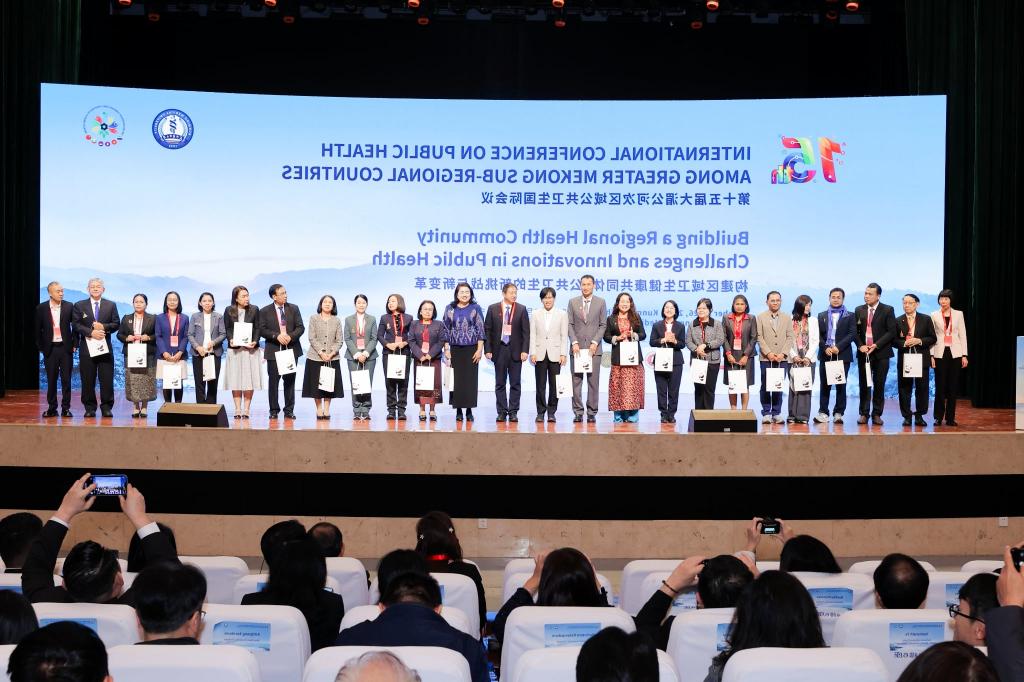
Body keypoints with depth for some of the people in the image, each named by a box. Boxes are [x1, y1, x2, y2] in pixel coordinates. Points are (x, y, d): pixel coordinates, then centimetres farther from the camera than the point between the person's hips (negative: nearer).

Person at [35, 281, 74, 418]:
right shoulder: (41, 308, 0)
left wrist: (74, 344, 0)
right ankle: (52, 408, 13)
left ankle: (66, 408, 7)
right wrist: (40, 347, 2)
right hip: (50, 349, 0)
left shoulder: (69, 307, 1)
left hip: (65, 347, 0)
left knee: (66, 379, 1)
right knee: (51, 380, 5)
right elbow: (38, 329, 5)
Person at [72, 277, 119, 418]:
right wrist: (91, 332, -15)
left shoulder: (111, 305, 10)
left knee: (107, 379, -1)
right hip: (87, 347, 0)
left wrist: (103, 327, -14)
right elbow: (76, 325, -2)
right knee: (88, 380, 2)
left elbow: (116, 324, 4)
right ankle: (90, 408, 9)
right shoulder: (79, 306, 7)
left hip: (105, 348, 1)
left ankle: (106, 407, 6)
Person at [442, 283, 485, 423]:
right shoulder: (450, 309, 6)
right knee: (457, 379, -1)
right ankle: (458, 410, 6)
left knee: (471, 379, -1)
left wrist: (479, 350, -7)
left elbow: (480, 330, 0)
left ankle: (469, 410, 5)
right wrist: (446, 349, 2)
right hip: (455, 349, 1)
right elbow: (445, 330, 8)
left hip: (471, 349, -1)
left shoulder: (475, 308, 3)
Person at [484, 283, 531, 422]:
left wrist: (525, 351, -8)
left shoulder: (521, 310, 2)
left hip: (515, 351, 0)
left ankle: (513, 412, 7)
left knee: (515, 383, 2)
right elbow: (487, 330, 2)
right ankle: (502, 412, 10)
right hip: (499, 349, 0)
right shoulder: (493, 309, 2)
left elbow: (526, 332, 1)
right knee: (500, 383, 4)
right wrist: (488, 350, -5)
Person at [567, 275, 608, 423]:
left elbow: (603, 325, 3)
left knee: (593, 382, -1)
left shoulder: (601, 302, 6)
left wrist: (595, 342, -8)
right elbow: (570, 324, 5)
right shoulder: (572, 302, 9)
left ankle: (592, 413, 3)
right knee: (576, 382, -1)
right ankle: (578, 412, 3)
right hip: (577, 347, 1)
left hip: (594, 348, -1)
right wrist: (574, 342, -7)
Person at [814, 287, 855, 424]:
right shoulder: (822, 316, 13)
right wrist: (825, 347, -10)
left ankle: (838, 413, 5)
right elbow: (818, 334, 6)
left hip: (842, 355, -2)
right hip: (826, 355, 2)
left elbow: (851, 334, -4)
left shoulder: (849, 316, 7)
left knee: (841, 385, 1)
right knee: (824, 385, 2)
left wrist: (838, 347, -15)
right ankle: (823, 412, 4)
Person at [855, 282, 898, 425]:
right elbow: (855, 331, 9)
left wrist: (876, 345, -14)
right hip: (863, 352, 2)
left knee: (879, 385, 1)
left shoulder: (887, 310, 0)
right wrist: (860, 345, -8)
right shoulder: (859, 310, 10)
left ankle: (876, 414, 7)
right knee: (864, 385, 3)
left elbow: (891, 332, -6)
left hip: (881, 353, -2)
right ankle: (864, 414, 8)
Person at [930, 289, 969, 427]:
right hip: (940, 353, -1)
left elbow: (962, 335, 6)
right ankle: (938, 416, 8)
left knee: (953, 386, 2)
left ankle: (950, 417, 8)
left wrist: (964, 355, 0)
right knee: (940, 386, -2)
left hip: (955, 353, 1)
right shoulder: (934, 315, 4)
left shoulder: (958, 314, 6)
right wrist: (931, 356, -5)